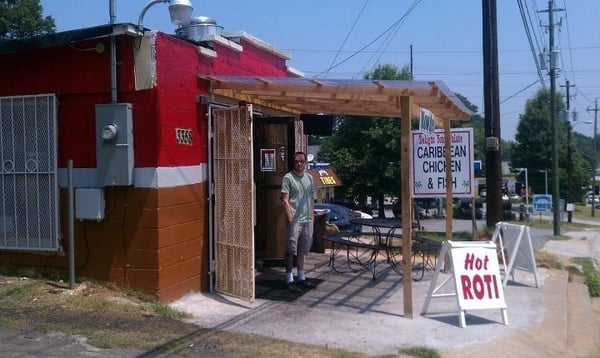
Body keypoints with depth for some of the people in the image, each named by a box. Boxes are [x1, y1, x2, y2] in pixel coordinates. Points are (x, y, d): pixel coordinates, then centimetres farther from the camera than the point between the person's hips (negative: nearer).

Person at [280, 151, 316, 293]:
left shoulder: (309, 177, 12)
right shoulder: (288, 178, -7)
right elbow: (284, 200, -11)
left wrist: (312, 218, 11)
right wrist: (290, 219, -16)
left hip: (307, 220, 6)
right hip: (295, 220, -6)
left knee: (302, 250, 13)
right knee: (291, 250, -2)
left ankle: (301, 277, 23)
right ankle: (289, 280, 5)